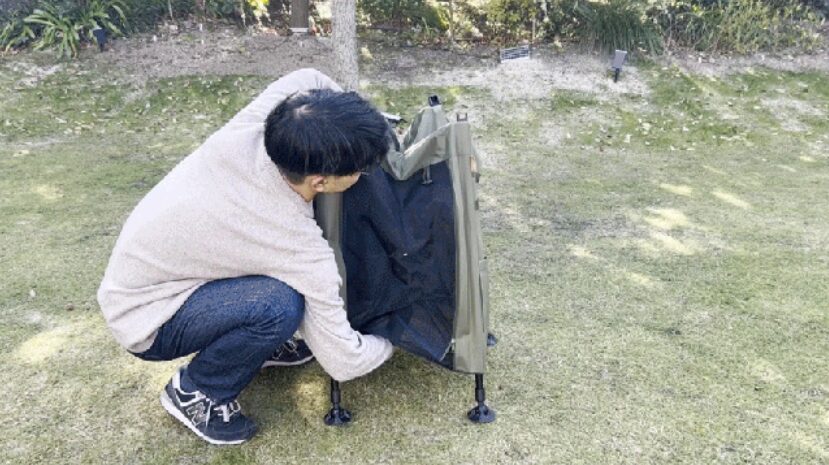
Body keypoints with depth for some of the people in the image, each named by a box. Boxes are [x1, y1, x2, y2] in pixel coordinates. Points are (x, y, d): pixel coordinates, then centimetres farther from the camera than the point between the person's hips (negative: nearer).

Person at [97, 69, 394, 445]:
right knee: (281, 303, -30)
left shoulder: (246, 130, -21)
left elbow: (309, 80, 1)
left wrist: (363, 128, -5)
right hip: (145, 320, -7)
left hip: (137, 270, 7)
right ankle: (196, 392, -2)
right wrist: (394, 339, -1)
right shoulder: (298, 247, -33)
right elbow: (343, 362, -21)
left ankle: (255, 342, 18)